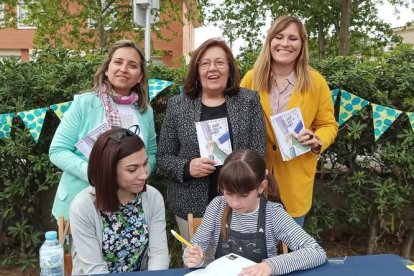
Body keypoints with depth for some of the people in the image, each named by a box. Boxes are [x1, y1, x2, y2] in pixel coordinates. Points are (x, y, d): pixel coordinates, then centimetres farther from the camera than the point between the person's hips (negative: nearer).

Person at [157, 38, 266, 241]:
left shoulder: (249, 101, 1)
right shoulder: (177, 105, 0)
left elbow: (259, 155, 0)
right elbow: (163, 157, 4)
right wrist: (187, 168, -16)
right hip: (191, 206, 0)